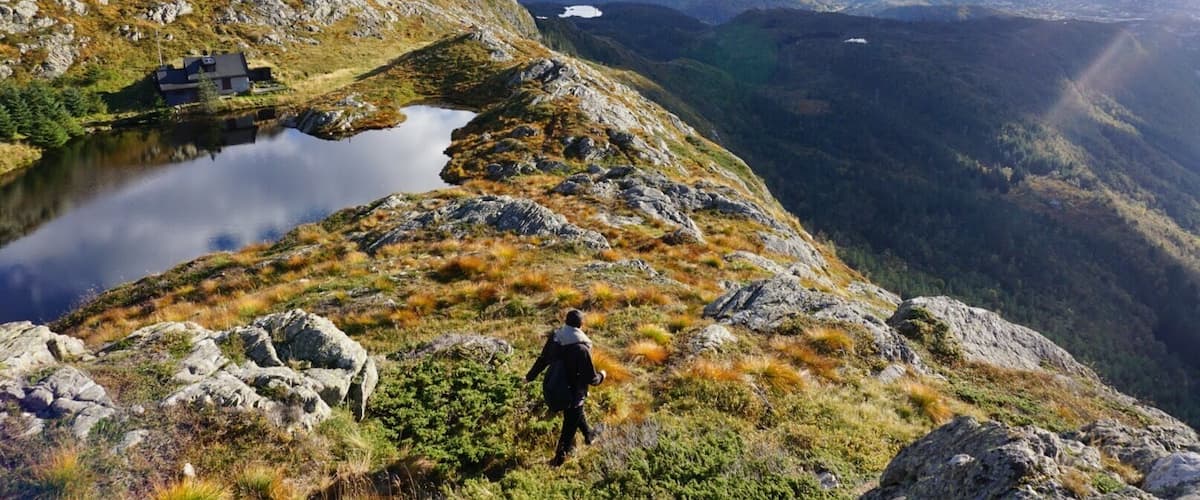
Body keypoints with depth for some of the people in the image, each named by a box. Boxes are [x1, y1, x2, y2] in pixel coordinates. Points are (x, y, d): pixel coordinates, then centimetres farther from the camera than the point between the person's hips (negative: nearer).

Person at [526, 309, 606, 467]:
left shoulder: (554, 337, -12)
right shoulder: (581, 348, -29)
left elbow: (542, 360, 3)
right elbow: (591, 378, -22)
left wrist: (530, 376, 20)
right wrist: (601, 376, 1)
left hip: (553, 390, 6)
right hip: (572, 393, -6)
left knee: (576, 413, 32)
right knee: (570, 426, 16)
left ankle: (589, 434, 55)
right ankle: (559, 458, 30)